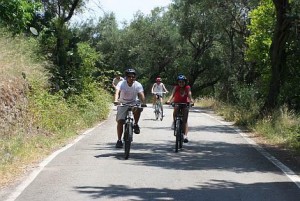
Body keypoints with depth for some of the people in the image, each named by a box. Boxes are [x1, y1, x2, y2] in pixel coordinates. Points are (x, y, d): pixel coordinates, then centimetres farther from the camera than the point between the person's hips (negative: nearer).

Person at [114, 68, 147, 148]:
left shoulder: (138, 85, -16)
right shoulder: (121, 84, -20)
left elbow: (141, 94, -29)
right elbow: (117, 92, -37)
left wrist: (143, 103, -48)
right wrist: (116, 100, -57)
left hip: (134, 102, 0)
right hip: (123, 104, 0)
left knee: (138, 108, -34)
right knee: (120, 121, -11)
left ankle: (136, 124, -11)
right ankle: (119, 140, 0)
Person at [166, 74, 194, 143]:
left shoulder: (187, 87, -13)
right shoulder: (176, 87, -14)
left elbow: (189, 95, -26)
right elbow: (172, 94, -28)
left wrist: (191, 101, -47)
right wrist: (169, 100, -46)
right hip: (177, 103, 1)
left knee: (185, 120, -8)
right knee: (175, 110, -32)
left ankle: (185, 136, -13)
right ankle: (174, 121, -3)